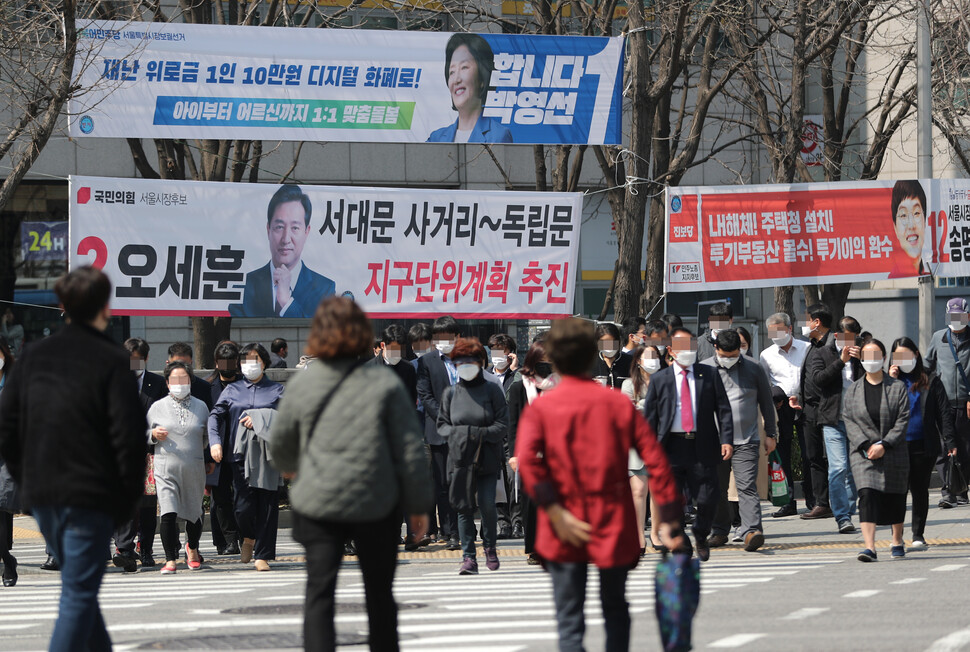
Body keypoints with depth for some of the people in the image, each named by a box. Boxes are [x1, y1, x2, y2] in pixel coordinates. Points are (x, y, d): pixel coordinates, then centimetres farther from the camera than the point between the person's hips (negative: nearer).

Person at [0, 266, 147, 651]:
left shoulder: (34, 356, 6)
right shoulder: (112, 362, -10)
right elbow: (129, 437, -13)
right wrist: (129, 499, -2)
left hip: (41, 493, 6)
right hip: (90, 496, -6)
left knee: (78, 585, 21)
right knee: (79, 593, -3)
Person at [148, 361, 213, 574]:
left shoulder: (200, 407, 10)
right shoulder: (158, 407, 6)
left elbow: (207, 437, 20)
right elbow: (144, 433, 14)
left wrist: (209, 460, 13)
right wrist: (154, 435, -7)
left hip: (194, 469, 2)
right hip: (166, 469, -2)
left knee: (193, 514, 10)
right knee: (168, 514, -15)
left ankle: (192, 548, 38)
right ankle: (170, 560, -10)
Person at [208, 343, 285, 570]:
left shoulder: (277, 390, 12)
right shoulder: (232, 390, 15)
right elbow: (216, 415, 6)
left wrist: (259, 420, -12)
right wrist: (215, 441, -10)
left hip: (268, 455, -1)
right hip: (241, 453, 1)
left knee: (267, 505, -4)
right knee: (243, 505, -8)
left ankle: (262, 555, 3)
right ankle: (248, 537, 23)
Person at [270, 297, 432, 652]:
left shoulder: (302, 385, -1)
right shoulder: (384, 383, -5)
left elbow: (280, 447, 13)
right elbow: (410, 450, -3)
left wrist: (290, 466, 36)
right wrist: (419, 504, 7)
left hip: (318, 503, 0)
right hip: (376, 504, 0)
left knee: (319, 595, -1)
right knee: (379, 595, 14)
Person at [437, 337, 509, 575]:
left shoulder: (492, 390, 1)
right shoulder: (450, 393, 8)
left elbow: (503, 425, -2)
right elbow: (442, 424, 13)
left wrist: (480, 433, -15)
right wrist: (457, 433, -7)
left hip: (487, 458, -2)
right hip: (459, 457, 2)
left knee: (487, 505, -6)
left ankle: (490, 547, 18)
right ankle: (468, 557, -1)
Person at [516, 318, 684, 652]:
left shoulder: (541, 408, -2)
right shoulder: (619, 403, 2)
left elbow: (526, 459, -20)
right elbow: (656, 461, -3)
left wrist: (555, 511, -17)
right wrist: (670, 520, -2)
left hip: (565, 536, -2)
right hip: (614, 529, 2)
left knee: (570, 621, 1)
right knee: (615, 610, 20)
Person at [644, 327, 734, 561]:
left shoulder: (710, 375, 9)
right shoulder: (659, 380, 8)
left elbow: (723, 409, 7)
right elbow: (649, 417, 8)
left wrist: (726, 439, -5)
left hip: (703, 447, 0)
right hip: (672, 448, 0)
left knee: (707, 499, 0)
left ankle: (700, 536, 28)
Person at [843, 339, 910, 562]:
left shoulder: (897, 388, 1)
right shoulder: (853, 391, 6)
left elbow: (903, 420, -4)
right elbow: (848, 420, 1)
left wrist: (884, 444, -14)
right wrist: (866, 446, -13)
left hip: (894, 453, 0)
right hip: (863, 454, 0)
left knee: (895, 498, 9)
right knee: (867, 495, -15)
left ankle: (897, 541, 29)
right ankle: (869, 546, -22)